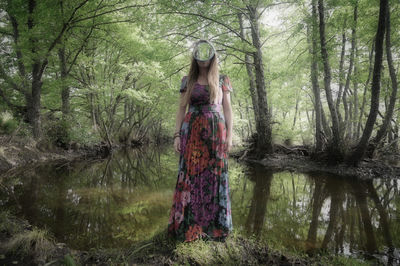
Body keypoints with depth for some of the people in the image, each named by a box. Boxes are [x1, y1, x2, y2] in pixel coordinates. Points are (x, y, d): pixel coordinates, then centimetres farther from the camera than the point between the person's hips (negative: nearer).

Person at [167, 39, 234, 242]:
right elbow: (181, 109, 8)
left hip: (215, 132, 0)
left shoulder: (222, 80, 9)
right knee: (190, 176, 0)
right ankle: (189, 226, 11)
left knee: (214, 177, 3)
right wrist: (177, 135, -1)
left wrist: (229, 135, -3)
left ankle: (215, 226, 15)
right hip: (192, 133, 1)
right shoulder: (187, 81, 11)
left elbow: (227, 109, 5)